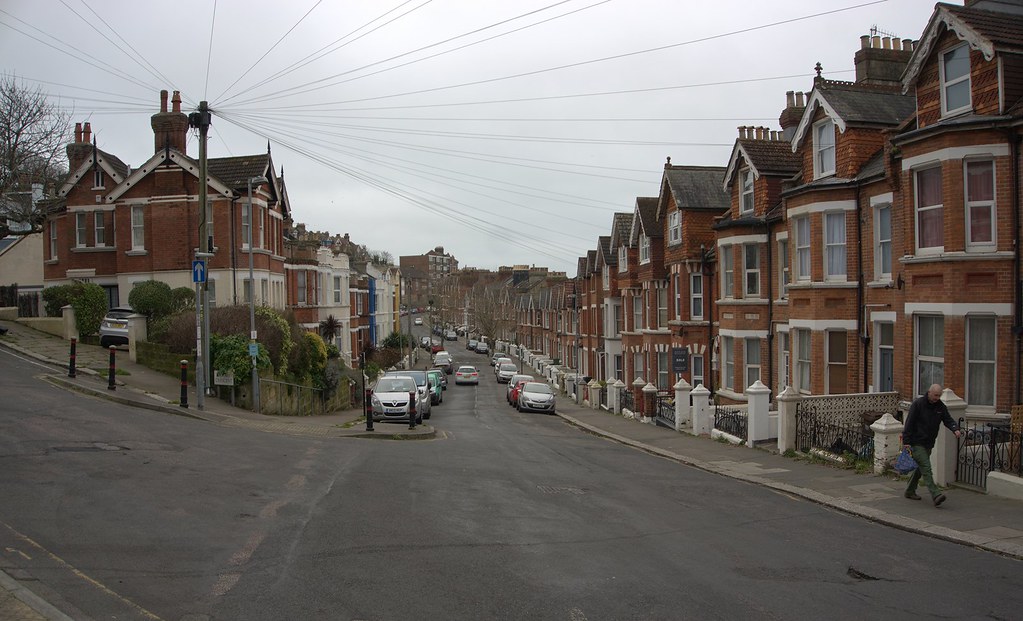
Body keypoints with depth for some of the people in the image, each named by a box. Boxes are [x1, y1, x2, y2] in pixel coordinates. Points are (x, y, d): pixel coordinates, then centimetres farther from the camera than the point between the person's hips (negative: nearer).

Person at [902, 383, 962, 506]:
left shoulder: (941, 406, 6)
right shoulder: (918, 404, -12)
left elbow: (948, 420, 3)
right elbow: (909, 422, -12)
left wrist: (955, 429, -20)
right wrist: (906, 441, -15)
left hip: (929, 444, 7)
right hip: (916, 443, -7)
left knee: (920, 468, 15)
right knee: (926, 468, -15)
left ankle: (910, 491, 28)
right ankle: (936, 495, -23)